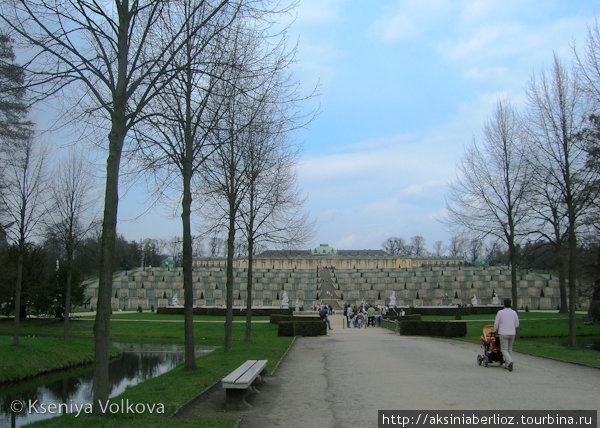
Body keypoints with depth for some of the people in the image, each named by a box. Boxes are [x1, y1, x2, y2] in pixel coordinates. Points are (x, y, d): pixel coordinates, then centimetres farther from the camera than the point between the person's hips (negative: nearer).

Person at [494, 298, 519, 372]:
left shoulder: (500, 312, -9)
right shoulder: (514, 313, 0)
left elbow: (496, 324, -4)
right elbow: (517, 325, 6)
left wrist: (497, 330, 16)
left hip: (503, 334, -3)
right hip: (512, 334, 3)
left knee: (504, 350, 2)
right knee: (509, 349, 17)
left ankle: (510, 362, -23)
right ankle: (507, 365, 17)